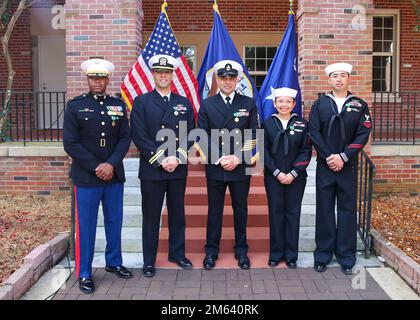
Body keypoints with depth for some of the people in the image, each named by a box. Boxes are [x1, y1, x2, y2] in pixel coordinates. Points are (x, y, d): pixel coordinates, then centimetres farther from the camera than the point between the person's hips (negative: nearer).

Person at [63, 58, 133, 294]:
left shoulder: (118, 105, 7)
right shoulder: (75, 106, -1)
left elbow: (125, 139, 3)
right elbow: (70, 143, -7)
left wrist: (111, 164, -11)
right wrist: (96, 167, -13)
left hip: (115, 176, 3)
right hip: (86, 177, -3)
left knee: (115, 222, 13)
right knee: (86, 226, 4)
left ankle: (114, 262, 31)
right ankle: (84, 273, 18)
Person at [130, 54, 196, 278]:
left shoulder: (184, 103, 10)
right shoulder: (141, 102, 1)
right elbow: (139, 136, -8)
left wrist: (177, 158, -10)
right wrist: (161, 160, -15)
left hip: (178, 169, 3)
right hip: (151, 169, -3)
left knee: (177, 213, 12)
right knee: (151, 216, 5)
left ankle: (177, 254, 28)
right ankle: (149, 261, 18)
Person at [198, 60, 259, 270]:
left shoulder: (248, 104, 5)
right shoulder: (207, 105, 4)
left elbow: (253, 136, 0)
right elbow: (203, 138, 0)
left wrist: (238, 158, -11)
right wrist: (220, 159, -11)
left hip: (240, 168, 0)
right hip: (214, 168, 0)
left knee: (240, 209, 10)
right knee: (214, 210, 8)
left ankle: (241, 250, 23)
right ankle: (211, 251, 21)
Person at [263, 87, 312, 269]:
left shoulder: (302, 124, 2)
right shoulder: (268, 124, 2)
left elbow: (306, 151, -2)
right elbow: (264, 151, -1)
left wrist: (293, 173, -11)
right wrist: (277, 172, -10)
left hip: (296, 177, 0)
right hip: (273, 177, 0)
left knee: (293, 213, 6)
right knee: (276, 213, 5)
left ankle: (291, 255, 16)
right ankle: (276, 253, 17)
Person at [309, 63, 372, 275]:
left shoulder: (360, 105, 6)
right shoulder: (320, 104, 6)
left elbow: (363, 134, -3)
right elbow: (314, 133, -2)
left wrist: (343, 157, -13)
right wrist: (329, 157, -12)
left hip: (348, 166, 0)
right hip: (325, 166, 0)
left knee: (347, 209, 5)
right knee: (324, 209, 5)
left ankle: (346, 257, 16)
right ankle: (323, 255, 15)